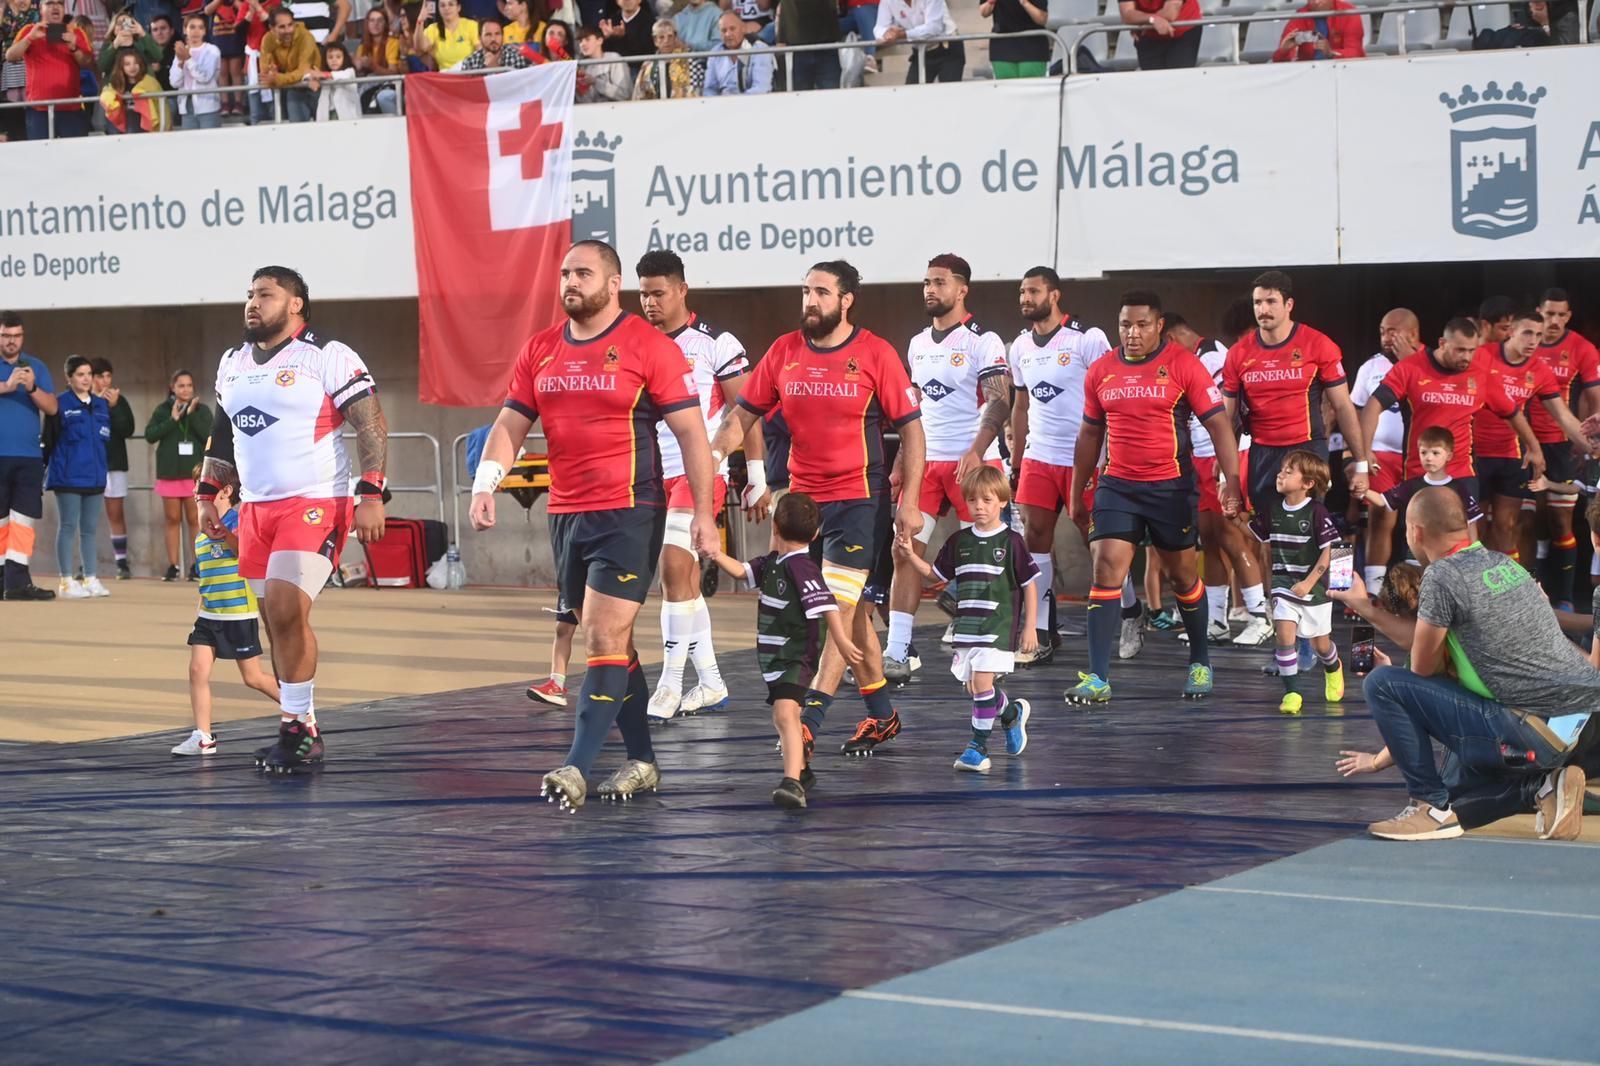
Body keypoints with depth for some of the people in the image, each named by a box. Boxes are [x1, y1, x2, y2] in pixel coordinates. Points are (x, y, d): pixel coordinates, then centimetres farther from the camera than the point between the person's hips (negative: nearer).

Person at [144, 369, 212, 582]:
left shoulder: (202, 410, 4)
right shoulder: (163, 410, 5)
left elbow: (209, 436, -9)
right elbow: (150, 435, -6)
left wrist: (192, 414, -12)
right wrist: (172, 419, -12)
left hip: (195, 472, -1)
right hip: (169, 472, 1)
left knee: (195, 520, -1)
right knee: (173, 519, 5)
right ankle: (173, 565, 9)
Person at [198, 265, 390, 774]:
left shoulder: (328, 357, -7)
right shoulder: (232, 363, 14)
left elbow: (372, 427, -10)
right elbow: (223, 436, 24)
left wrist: (371, 495, -17)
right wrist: (207, 496, 16)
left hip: (315, 504, -7)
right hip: (256, 506, 7)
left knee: (286, 611, -18)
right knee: (279, 620, 9)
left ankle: (298, 728, -9)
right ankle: (299, 729, 17)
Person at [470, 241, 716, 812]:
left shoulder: (649, 346, -7)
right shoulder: (540, 350, 10)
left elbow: (690, 431, -6)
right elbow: (510, 425, 12)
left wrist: (703, 512, -11)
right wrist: (485, 483, -6)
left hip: (628, 514, -6)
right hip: (565, 515, 7)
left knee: (604, 641, -12)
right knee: (611, 642, 12)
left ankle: (577, 766, -16)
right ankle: (642, 761, 21)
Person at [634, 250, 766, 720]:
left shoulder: (715, 343, -6)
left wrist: (757, 479, -7)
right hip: (658, 475, 6)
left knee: (674, 567, -16)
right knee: (686, 580, 9)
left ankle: (670, 685, -12)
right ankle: (710, 685, 18)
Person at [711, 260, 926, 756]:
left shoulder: (876, 354, -7)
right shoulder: (783, 352, 4)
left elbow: (911, 428, -4)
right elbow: (743, 412, 9)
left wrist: (909, 501, -10)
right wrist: (714, 450, -11)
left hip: (858, 499, -5)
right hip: (803, 498, 5)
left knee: (840, 609, -10)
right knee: (852, 611, 14)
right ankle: (881, 715, 25)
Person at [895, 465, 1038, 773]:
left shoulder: (1011, 542, -4)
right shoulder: (959, 541, 9)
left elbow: (1029, 585, 0)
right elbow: (934, 573, 18)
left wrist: (1030, 627, -2)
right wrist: (909, 556, 2)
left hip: (998, 628, -5)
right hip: (966, 627, 5)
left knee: (982, 683, -14)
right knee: (973, 687, 7)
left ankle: (978, 745, -4)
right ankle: (1012, 713, 36)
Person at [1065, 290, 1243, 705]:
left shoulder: (1183, 365, -7)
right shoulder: (1101, 371, 5)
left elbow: (1217, 424, -7)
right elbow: (1090, 434, 16)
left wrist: (1232, 480, -16)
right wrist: (1076, 492, 17)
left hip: (1171, 486, -3)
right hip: (1117, 485, 3)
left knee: (1183, 575, 11)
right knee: (1105, 570, -9)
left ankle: (1200, 663, 31)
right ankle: (1098, 678, -11)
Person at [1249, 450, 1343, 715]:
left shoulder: (1317, 512, -14)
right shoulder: (1273, 510, -1)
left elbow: (1327, 552, -13)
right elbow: (1266, 542, 17)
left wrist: (1308, 583, -17)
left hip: (1314, 586, -3)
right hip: (1283, 584, 3)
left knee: (1320, 643, 11)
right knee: (1284, 634, -15)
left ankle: (1333, 668, 46)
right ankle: (1292, 692, -8)